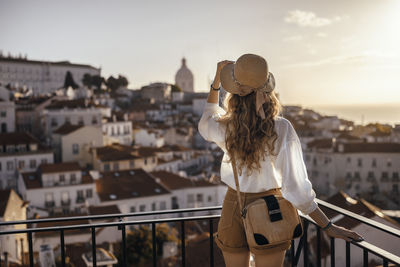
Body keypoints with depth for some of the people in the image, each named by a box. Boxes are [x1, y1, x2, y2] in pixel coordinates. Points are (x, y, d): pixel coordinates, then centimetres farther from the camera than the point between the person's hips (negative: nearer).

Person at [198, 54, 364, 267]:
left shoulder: (224, 128, -13)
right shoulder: (282, 129, -21)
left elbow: (206, 123, 14)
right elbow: (295, 187, -22)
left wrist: (216, 81, 10)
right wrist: (328, 226, -13)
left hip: (233, 208, 2)